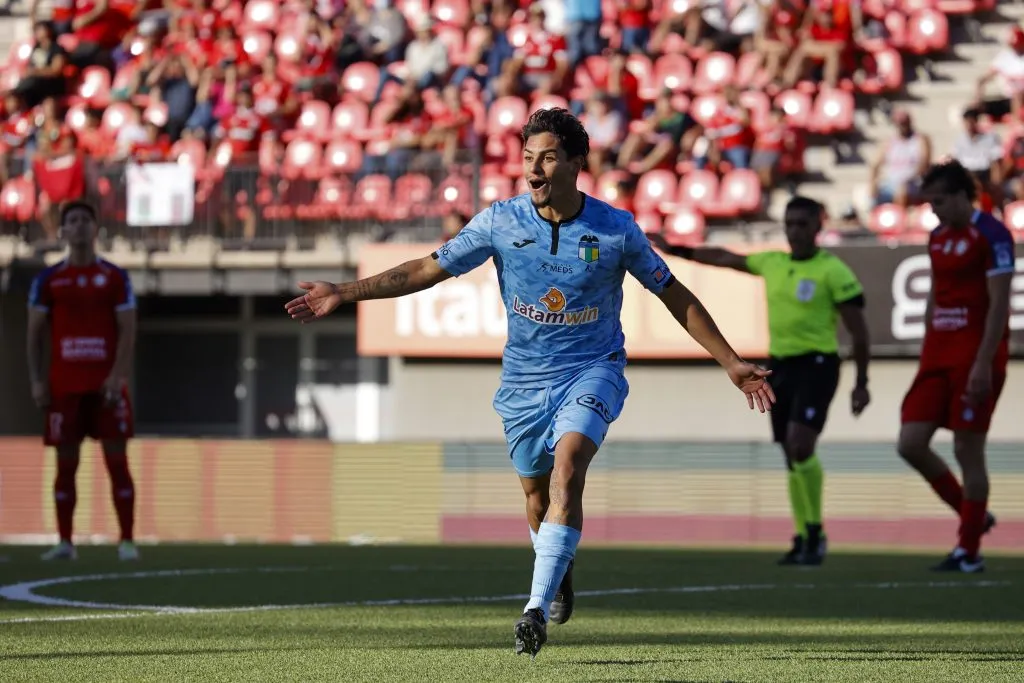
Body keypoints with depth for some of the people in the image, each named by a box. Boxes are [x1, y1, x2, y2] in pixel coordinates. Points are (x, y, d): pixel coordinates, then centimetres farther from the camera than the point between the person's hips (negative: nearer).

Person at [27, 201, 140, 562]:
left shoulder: (115, 278, 3)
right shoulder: (48, 280, 7)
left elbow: (127, 331, -1)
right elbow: (35, 333, 8)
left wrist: (117, 376, -13)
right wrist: (36, 381, -2)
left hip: (105, 385, -1)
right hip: (64, 385, 2)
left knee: (117, 460, -5)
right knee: (66, 462, 2)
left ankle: (127, 540, -4)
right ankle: (64, 542, 6)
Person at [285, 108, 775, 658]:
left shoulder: (616, 230, -10)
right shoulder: (501, 221, -7)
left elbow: (674, 295, 2)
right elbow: (428, 270, -1)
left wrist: (732, 363, 1)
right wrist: (344, 294, -7)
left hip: (592, 370, -3)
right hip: (525, 379, 3)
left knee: (568, 464, -27)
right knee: (536, 494, 10)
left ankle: (536, 610, -30)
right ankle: (559, 575, 44)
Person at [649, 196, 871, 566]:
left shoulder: (833, 271, -7)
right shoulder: (772, 264, 11)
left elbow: (858, 331, -5)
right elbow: (724, 258, 26)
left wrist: (861, 383, -7)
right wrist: (675, 250, 28)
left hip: (816, 365, -7)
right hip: (779, 365, 7)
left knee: (801, 444, -20)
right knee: (793, 457, 8)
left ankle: (815, 532, -9)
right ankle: (803, 538, 14)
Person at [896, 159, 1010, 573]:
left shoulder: (991, 235, -11)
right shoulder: (938, 237, 13)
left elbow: (999, 304, -15)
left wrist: (983, 364, -20)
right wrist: (926, 355, 16)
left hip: (974, 360, -8)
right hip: (938, 356, 8)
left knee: (967, 450, -4)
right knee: (911, 444, 1)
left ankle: (969, 552, 5)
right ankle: (974, 515, 17)